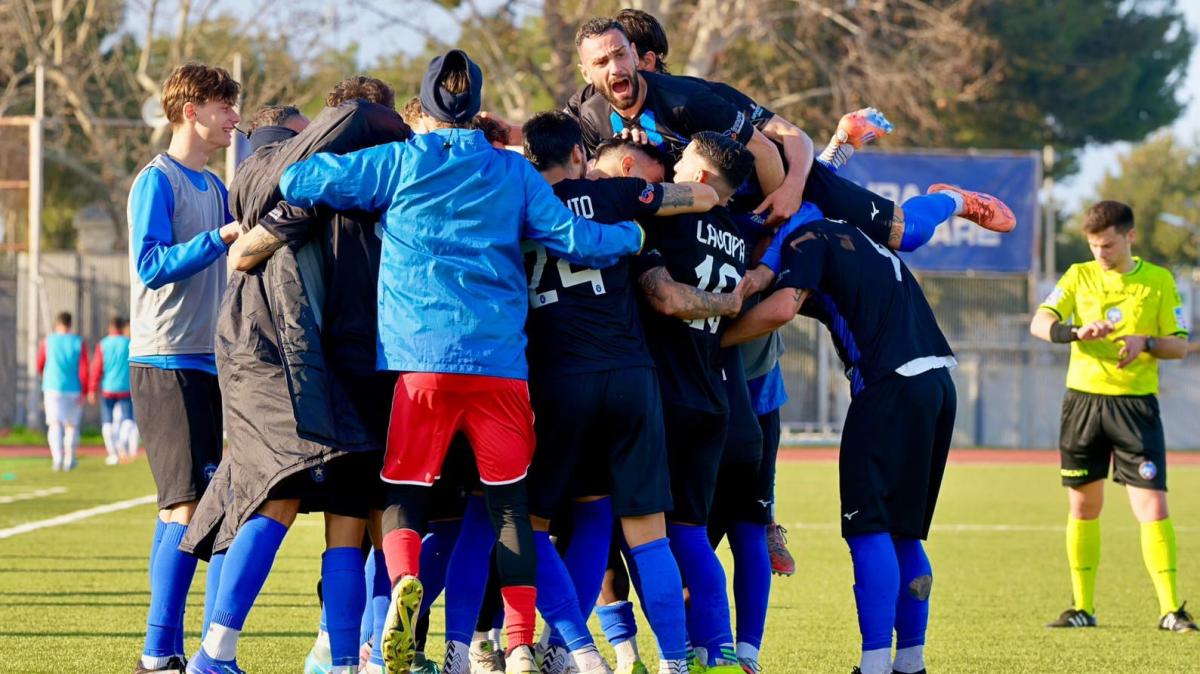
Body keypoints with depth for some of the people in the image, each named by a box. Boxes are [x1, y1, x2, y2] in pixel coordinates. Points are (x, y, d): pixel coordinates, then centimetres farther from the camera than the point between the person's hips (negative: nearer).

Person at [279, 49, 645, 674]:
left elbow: (296, 182, 3)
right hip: (501, 362, 1)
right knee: (509, 502, 8)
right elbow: (576, 240, 9)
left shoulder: (399, 163, 6)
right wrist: (633, 235, 27)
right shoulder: (513, 171, 11)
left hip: (420, 358, -1)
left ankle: (403, 581, -26)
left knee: (403, 493, 6)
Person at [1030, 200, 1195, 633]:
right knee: (1083, 504, 8)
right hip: (1083, 399, 2)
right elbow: (1040, 324, -5)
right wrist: (1076, 331, -24)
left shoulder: (1159, 281, 4)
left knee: (1152, 504, -11)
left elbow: (1180, 346, 3)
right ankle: (1083, 608, 18)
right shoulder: (1079, 276, 6)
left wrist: (1145, 343, -17)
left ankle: (1170, 610, -10)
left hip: (1136, 403, -2)